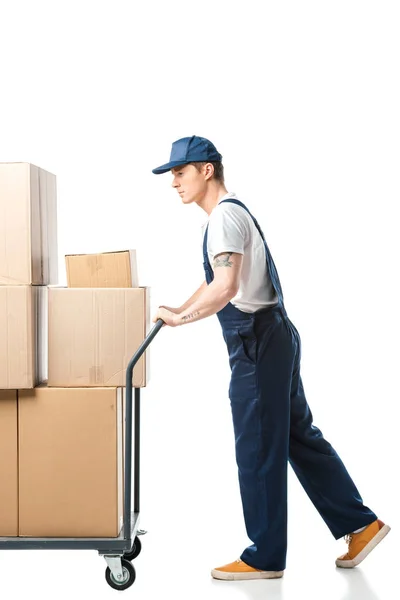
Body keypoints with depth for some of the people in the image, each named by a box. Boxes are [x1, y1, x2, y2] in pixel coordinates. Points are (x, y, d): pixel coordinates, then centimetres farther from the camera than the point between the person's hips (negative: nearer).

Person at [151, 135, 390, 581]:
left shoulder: (225, 215, -15)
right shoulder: (232, 212, 18)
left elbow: (226, 287, -29)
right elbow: (215, 282, 30)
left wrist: (181, 318, -18)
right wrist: (180, 312, 23)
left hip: (257, 343, -10)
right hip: (269, 337, 10)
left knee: (257, 450, -2)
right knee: (298, 436, 14)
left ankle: (265, 557, 8)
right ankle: (359, 524, 19)